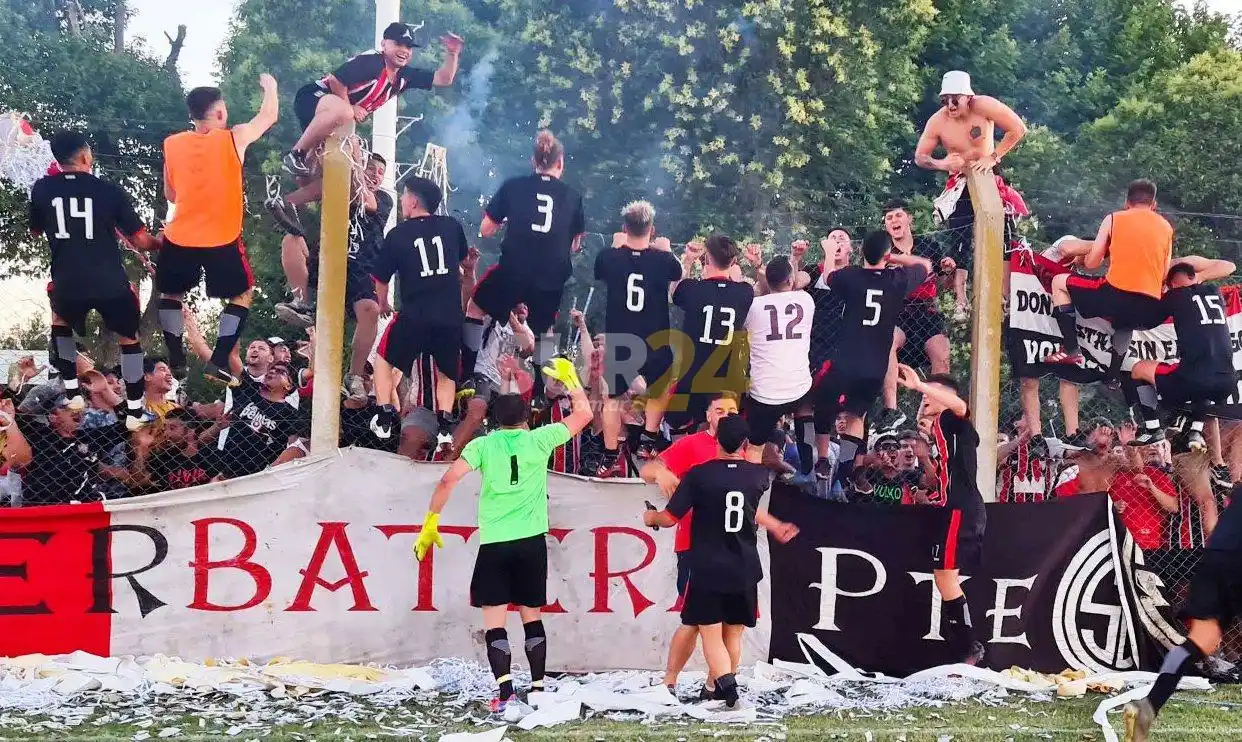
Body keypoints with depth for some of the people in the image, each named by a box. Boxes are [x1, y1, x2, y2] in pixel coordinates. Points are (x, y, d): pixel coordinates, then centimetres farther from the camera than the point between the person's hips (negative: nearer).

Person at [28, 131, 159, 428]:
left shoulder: (42, 189, 1)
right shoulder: (109, 190, -3)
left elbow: (36, 230, 20)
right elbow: (141, 240, -1)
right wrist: (162, 243, 22)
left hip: (68, 284, 1)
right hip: (110, 283, -1)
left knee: (60, 320, 33)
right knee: (129, 339, 21)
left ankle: (72, 393, 25)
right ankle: (134, 411, 18)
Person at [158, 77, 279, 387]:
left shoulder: (171, 144, 1)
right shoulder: (234, 138, -7)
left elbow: (170, 195, 12)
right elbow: (269, 116, 10)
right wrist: (269, 85, 28)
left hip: (179, 238, 3)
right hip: (222, 239, -2)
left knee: (170, 294, 24)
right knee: (243, 293, 16)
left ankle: (176, 361, 19)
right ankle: (219, 361, 3)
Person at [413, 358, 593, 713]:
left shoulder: (482, 445, 3)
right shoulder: (539, 439, 4)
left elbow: (448, 480, -7)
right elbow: (584, 413, 15)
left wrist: (430, 522, -1)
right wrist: (568, 377, 26)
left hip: (494, 543, -1)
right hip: (531, 541, 2)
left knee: (494, 620, 0)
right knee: (532, 616, 14)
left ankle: (505, 690, -12)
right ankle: (537, 689, 14)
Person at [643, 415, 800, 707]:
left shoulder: (698, 475, -12)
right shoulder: (758, 475, -1)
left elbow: (670, 518, -9)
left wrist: (652, 518, 11)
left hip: (706, 568, -3)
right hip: (744, 570, 3)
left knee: (711, 635, 1)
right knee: (733, 634, 17)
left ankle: (725, 682, -22)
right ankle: (715, 686, 28)